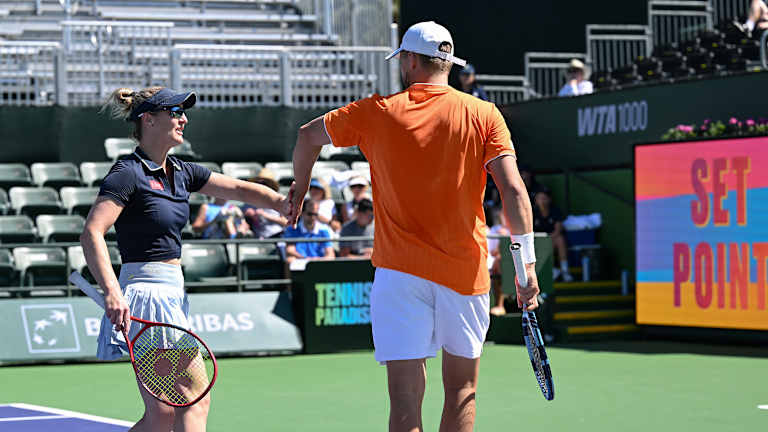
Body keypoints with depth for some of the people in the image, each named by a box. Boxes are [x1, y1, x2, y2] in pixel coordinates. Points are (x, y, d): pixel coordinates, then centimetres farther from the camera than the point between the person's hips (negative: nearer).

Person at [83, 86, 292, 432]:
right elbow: (91, 234, -20)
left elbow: (239, 189, 16)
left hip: (171, 296, 9)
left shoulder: (181, 172, 14)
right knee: (196, 401, -10)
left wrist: (281, 203, -4)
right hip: (146, 294, -9)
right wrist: (112, 291, -33)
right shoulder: (128, 173, -10)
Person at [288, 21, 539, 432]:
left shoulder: (377, 112, 3)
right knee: (461, 390, 15)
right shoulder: (483, 115, 1)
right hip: (465, 272, 1)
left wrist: (299, 189, 34)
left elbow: (308, 135, 17)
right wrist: (527, 264, -5)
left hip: (399, 274, -1)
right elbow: (513, 190, -8)